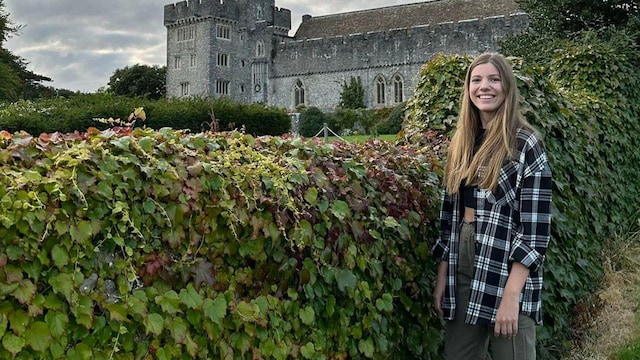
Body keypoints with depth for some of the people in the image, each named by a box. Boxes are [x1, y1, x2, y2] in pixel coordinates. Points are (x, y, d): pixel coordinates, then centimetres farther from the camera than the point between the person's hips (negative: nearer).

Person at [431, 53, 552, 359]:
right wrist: (442, 277, 7)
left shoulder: (526, 144, -8)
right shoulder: (462, 143, 9)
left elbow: (535, 228, -13)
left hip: (506, 272, -5)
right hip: (461, 268, 6)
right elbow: (450, 214, 10)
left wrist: (511, 295, -18)